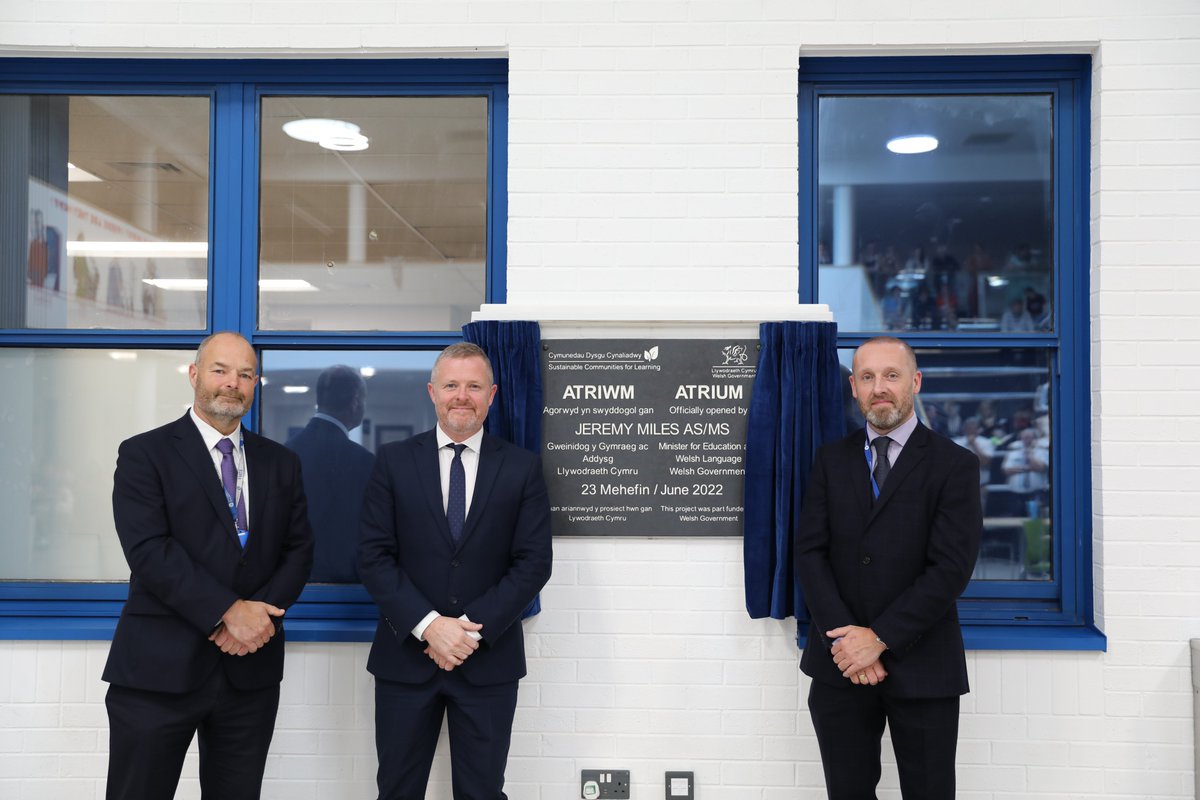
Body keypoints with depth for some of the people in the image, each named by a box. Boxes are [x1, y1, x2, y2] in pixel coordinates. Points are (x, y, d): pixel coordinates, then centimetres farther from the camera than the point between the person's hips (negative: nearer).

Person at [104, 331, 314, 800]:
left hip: (251, 669, 4)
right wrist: (228, 611, -18)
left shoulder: (281, 463, 12)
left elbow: (298, 550, 8)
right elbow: (149, 551, -12)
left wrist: (259, 614, -10)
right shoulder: (144, 454, -1)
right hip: (160, 667, -3)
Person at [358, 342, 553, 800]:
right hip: (405, 658, 1)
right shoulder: (394, 461, 2)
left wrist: (474, 628, -13)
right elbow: (374, 557, -3)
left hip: (489, 662, 0)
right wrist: (428, 625, -14)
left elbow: (534, 563, -3)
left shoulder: (522, 468, 2)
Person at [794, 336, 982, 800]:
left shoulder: (954, 465, -3)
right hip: (840, 663, 3)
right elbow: (810, 552, 0)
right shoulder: (831, 460, 7)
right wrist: (843, 639, -11)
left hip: (921, 668, -2)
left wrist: (879, 638, -15)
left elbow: (951, 568, -11)